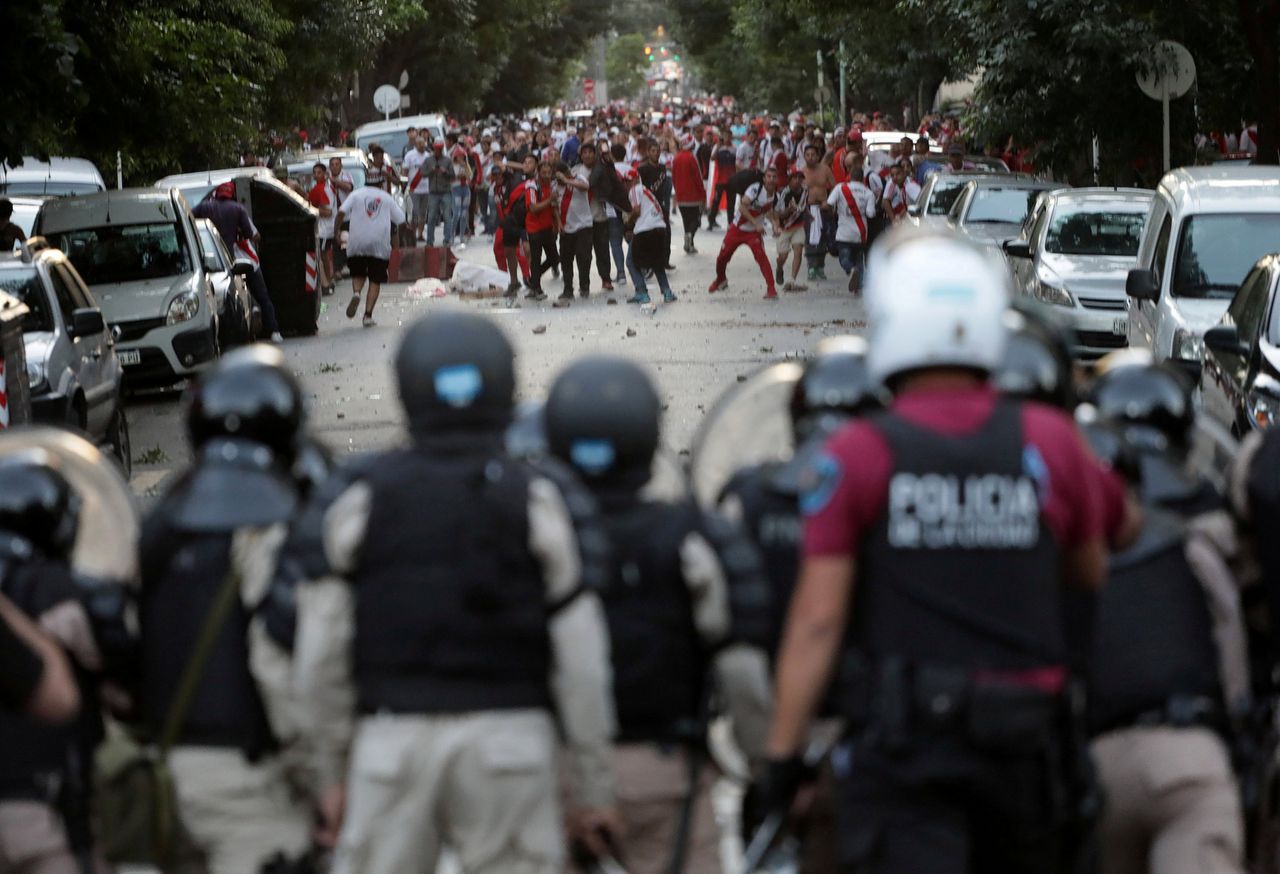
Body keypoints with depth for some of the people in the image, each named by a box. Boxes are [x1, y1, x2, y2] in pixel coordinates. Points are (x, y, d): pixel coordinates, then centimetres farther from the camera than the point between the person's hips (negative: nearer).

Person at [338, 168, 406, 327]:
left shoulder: (356, 194, 7)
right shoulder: (387, 198, 9)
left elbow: (341, 211, -8)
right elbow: (401, 220, 7)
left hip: (357, 244, 1)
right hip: (380, 245, -1)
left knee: (358, 273, 18)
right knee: (375, 280, 5)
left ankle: (356, 293, -14)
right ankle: (368, 315, -6)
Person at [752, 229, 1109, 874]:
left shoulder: (856, 457, -7)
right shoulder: (1052, 443, 1)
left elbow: (817, 620, -8)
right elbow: (1091, 575, 14)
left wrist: (781, 755, -3)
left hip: (899, 742, -3)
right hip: (1022, 741, 3)